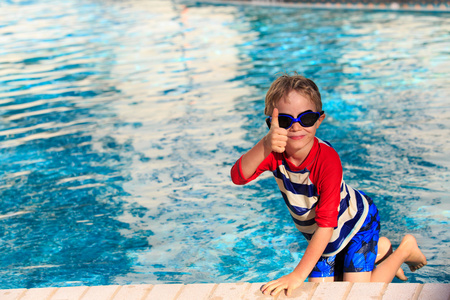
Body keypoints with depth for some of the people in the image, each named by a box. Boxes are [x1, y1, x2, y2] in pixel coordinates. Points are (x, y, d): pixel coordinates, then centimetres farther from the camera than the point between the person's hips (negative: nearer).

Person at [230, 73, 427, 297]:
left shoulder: (327, 159, -37)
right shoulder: (275, 153, -22)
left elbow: (327, 223, -37)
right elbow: (238, 177, -42)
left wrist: (298, 275, -39)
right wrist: (265, 145, -61)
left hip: (356, 221, -6)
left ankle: (405, 249, 11)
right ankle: (378, 251, 32)